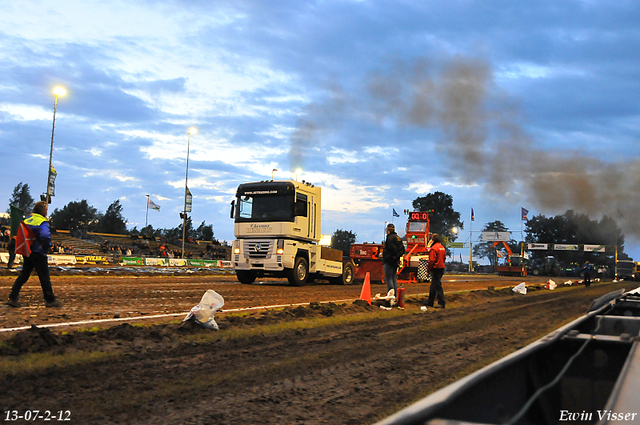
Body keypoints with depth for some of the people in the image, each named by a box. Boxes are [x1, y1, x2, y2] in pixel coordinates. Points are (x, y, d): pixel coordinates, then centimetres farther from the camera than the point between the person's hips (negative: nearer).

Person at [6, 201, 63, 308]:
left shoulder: (27, 219, 9)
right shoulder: (42, 222, -15)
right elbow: (45, 235, -30)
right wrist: (47, 246, -14)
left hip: (27, 252, 7)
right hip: (38, 253, -7)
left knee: (23, 275, 13)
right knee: (44, 277, 2)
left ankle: (12, 298, 8)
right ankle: (50, 300, 10)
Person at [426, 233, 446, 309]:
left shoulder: (434, 248, -16)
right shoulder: (442, 247, 13)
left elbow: (432, 260, -18)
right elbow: (444, 258, 18)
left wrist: (428, 269, -9)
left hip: (436, 269, -9)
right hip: (441, 268, 9)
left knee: (438, 286, -4)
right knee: (433, 286, 15)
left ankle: (442, 303, -2)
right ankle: (430, 303, 22)